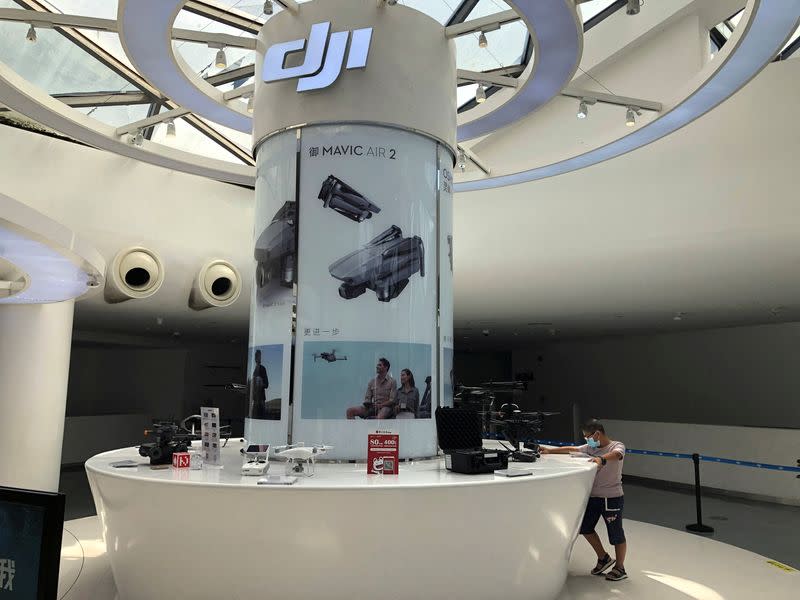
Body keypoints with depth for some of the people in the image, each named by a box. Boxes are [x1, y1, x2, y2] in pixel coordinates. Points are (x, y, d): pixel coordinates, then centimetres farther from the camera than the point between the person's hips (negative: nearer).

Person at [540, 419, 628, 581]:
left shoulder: (617, 446, -13)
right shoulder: (590, 448, 6)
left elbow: (616, 454, -35)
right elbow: (571, 449, 10)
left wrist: (602, 459, -55)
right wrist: (549, 451, 5)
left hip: (612, 498, -7)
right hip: (594, 496, 7)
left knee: (616, 534, 6)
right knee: (585, 527, 14)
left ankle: (620, 568, 27)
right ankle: (603, 559, 33)